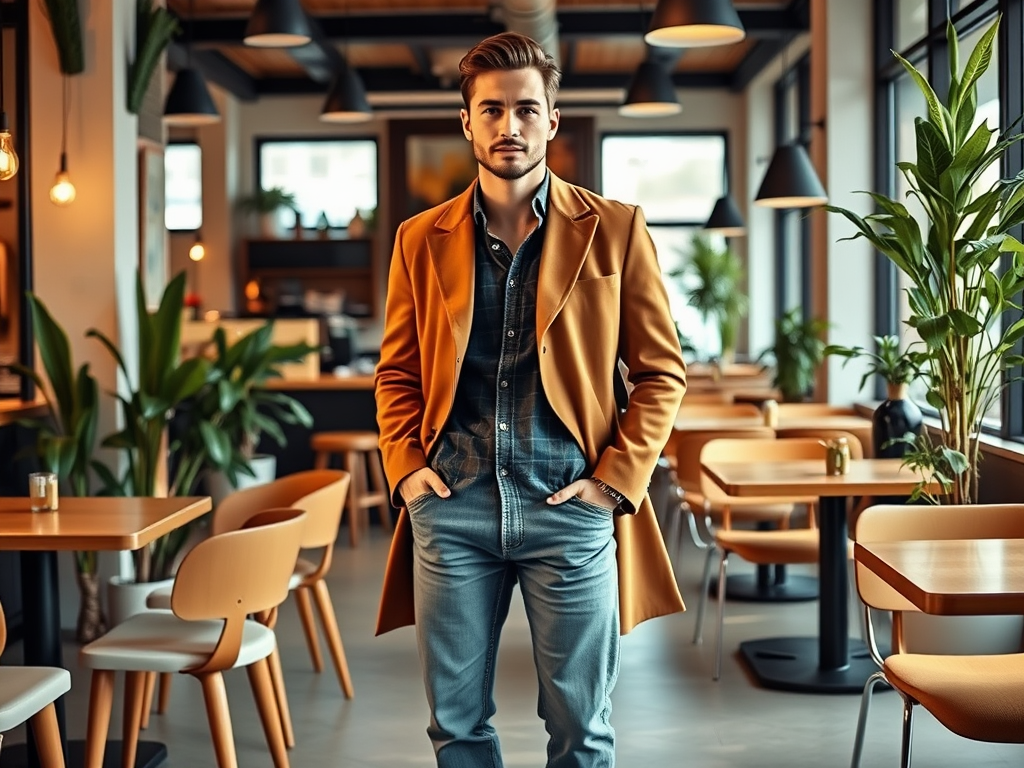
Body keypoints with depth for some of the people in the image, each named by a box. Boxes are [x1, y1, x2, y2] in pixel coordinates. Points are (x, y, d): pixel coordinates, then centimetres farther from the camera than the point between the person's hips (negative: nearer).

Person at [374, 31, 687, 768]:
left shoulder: (615, 230, 2)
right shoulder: (421, 239, 9)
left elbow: (662, 371, 3)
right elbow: (397, 374, 15)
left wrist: (619, 478, -6)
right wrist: (405, 467, 0)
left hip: (570, 508, -2)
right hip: (452, 506, 2)